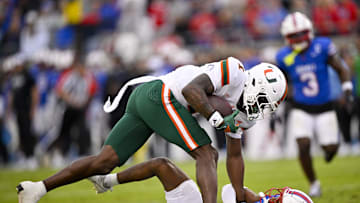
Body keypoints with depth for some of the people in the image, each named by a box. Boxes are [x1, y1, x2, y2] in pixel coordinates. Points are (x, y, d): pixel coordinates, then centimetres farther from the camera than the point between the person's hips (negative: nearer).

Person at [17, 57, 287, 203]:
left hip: (142, 98, 9)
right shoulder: (233, 71, -6)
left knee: (106, 161, 5)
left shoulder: (238, 107, 20)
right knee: (207, 155, -11)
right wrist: (217, 120, -21)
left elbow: (235, 156, 27)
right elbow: (191, 89, -18)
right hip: (159, 94, -9)